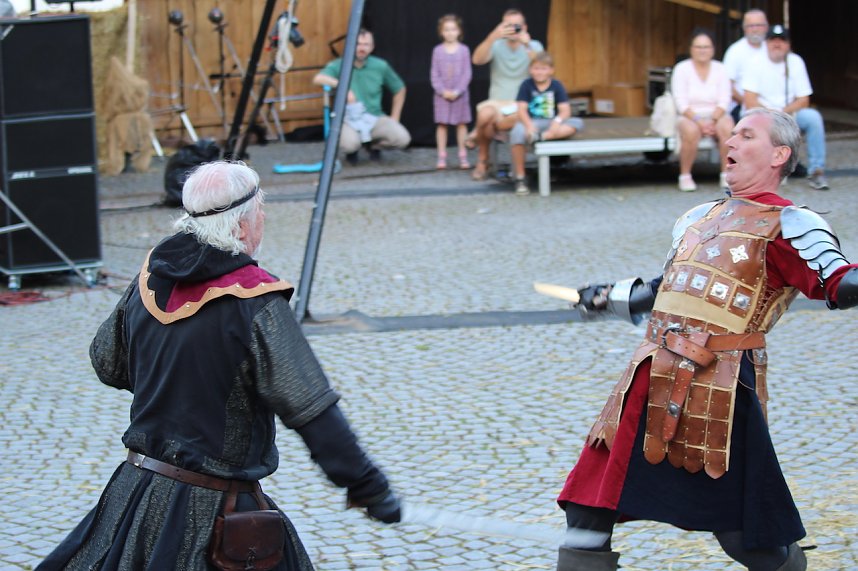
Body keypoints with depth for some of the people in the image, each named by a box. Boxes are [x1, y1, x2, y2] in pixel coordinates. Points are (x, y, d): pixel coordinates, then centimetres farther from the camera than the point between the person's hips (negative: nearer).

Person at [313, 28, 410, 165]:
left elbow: (399, 89, 13)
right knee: (349, 144, -37)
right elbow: (318, 78, -27)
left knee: (402, 138, -24)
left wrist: (394, 117, 7)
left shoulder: (381, 66, -1)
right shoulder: (339, 65, -7)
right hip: (348, 119, -3)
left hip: (375, 118, 3)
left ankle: (374, 145, 11)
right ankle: (352, 151, 5)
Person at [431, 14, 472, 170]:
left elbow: (467, 73, -3)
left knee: (461, 124, 2)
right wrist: (443, 91, -11)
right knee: (442, 124, 2)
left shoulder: (464, 50, -1)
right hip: (442, 94, 0)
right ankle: (442, 156, 7)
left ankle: (463, 156, 8)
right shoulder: (438, 50, 0)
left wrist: (457, 91, -12)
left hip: (460, 94, 0)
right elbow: (434, 74, 0)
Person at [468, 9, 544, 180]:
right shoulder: (496, 45, 5)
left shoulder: (534, 46, 4)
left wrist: (527, 46, -30)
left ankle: (478, 132, -1)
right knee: (485, 114, -35)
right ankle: (482, 162, -10)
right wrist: (493, 36, -31)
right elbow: (477, 60, -16)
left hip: (522, 106, -1)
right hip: (496, 103, 1)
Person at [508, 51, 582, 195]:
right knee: (517, 133, -36)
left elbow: (565, 110, -5)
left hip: (552, 123, 2)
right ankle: (520, 179, -26)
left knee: (577, 123, -24)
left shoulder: (557, 86, 4)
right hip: (531, 122, -2)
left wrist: (558, 120, -28)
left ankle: (542, 136, -39)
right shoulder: (526, 85, 2)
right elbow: (522, 109, -8)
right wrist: (529, 125, -28)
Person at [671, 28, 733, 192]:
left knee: (728, 128, -33)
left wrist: (712, 120, -18)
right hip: (690, 117, -2)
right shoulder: (682, 69, 0)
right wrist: (699, 121, -20)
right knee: (691, 132, -37)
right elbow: (681, 103, -7)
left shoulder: (720, 69, 7)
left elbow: (724, 101, 0)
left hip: (716, 116, 2)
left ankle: (726, 175, -22)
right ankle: (685, 176, -21)